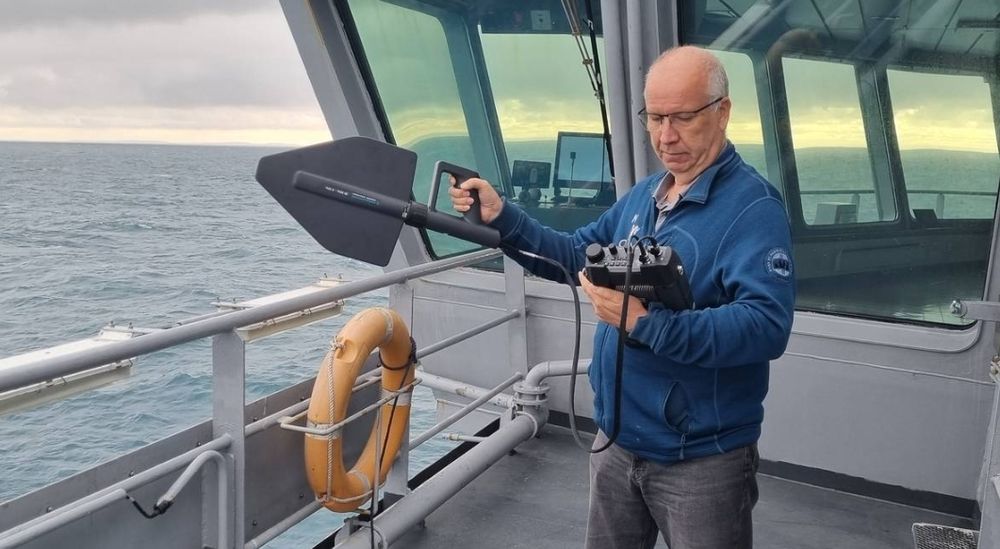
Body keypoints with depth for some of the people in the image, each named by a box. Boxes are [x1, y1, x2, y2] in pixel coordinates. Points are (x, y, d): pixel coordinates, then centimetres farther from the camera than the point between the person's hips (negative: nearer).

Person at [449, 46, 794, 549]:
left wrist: (646, 323, -38)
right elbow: (576, 256, 12)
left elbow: (767, 327, -29)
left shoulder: (753, 207, -18)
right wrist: (502, 219, -3)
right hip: (617, 441, 7)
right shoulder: (641, 196, 7)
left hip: (701, 459, -7)